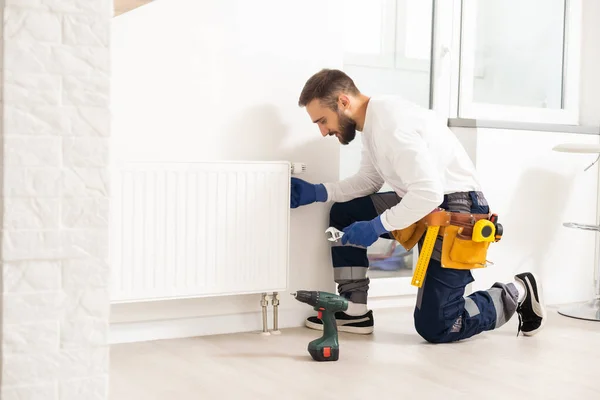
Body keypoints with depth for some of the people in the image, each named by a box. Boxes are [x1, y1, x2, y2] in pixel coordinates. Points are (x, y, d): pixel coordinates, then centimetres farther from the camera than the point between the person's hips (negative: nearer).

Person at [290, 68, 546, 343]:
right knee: (343, 213, 6)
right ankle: (355, 311, 11)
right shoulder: (372, 122, 5)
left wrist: (377, 226, -22)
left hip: (457, 212, -10)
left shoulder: (392, 122, -25)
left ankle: (517, 294, 15)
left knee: (434, 328, -7)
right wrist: (318, 192, 4)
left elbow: (429, 194, -30)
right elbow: (369, 180, 14)